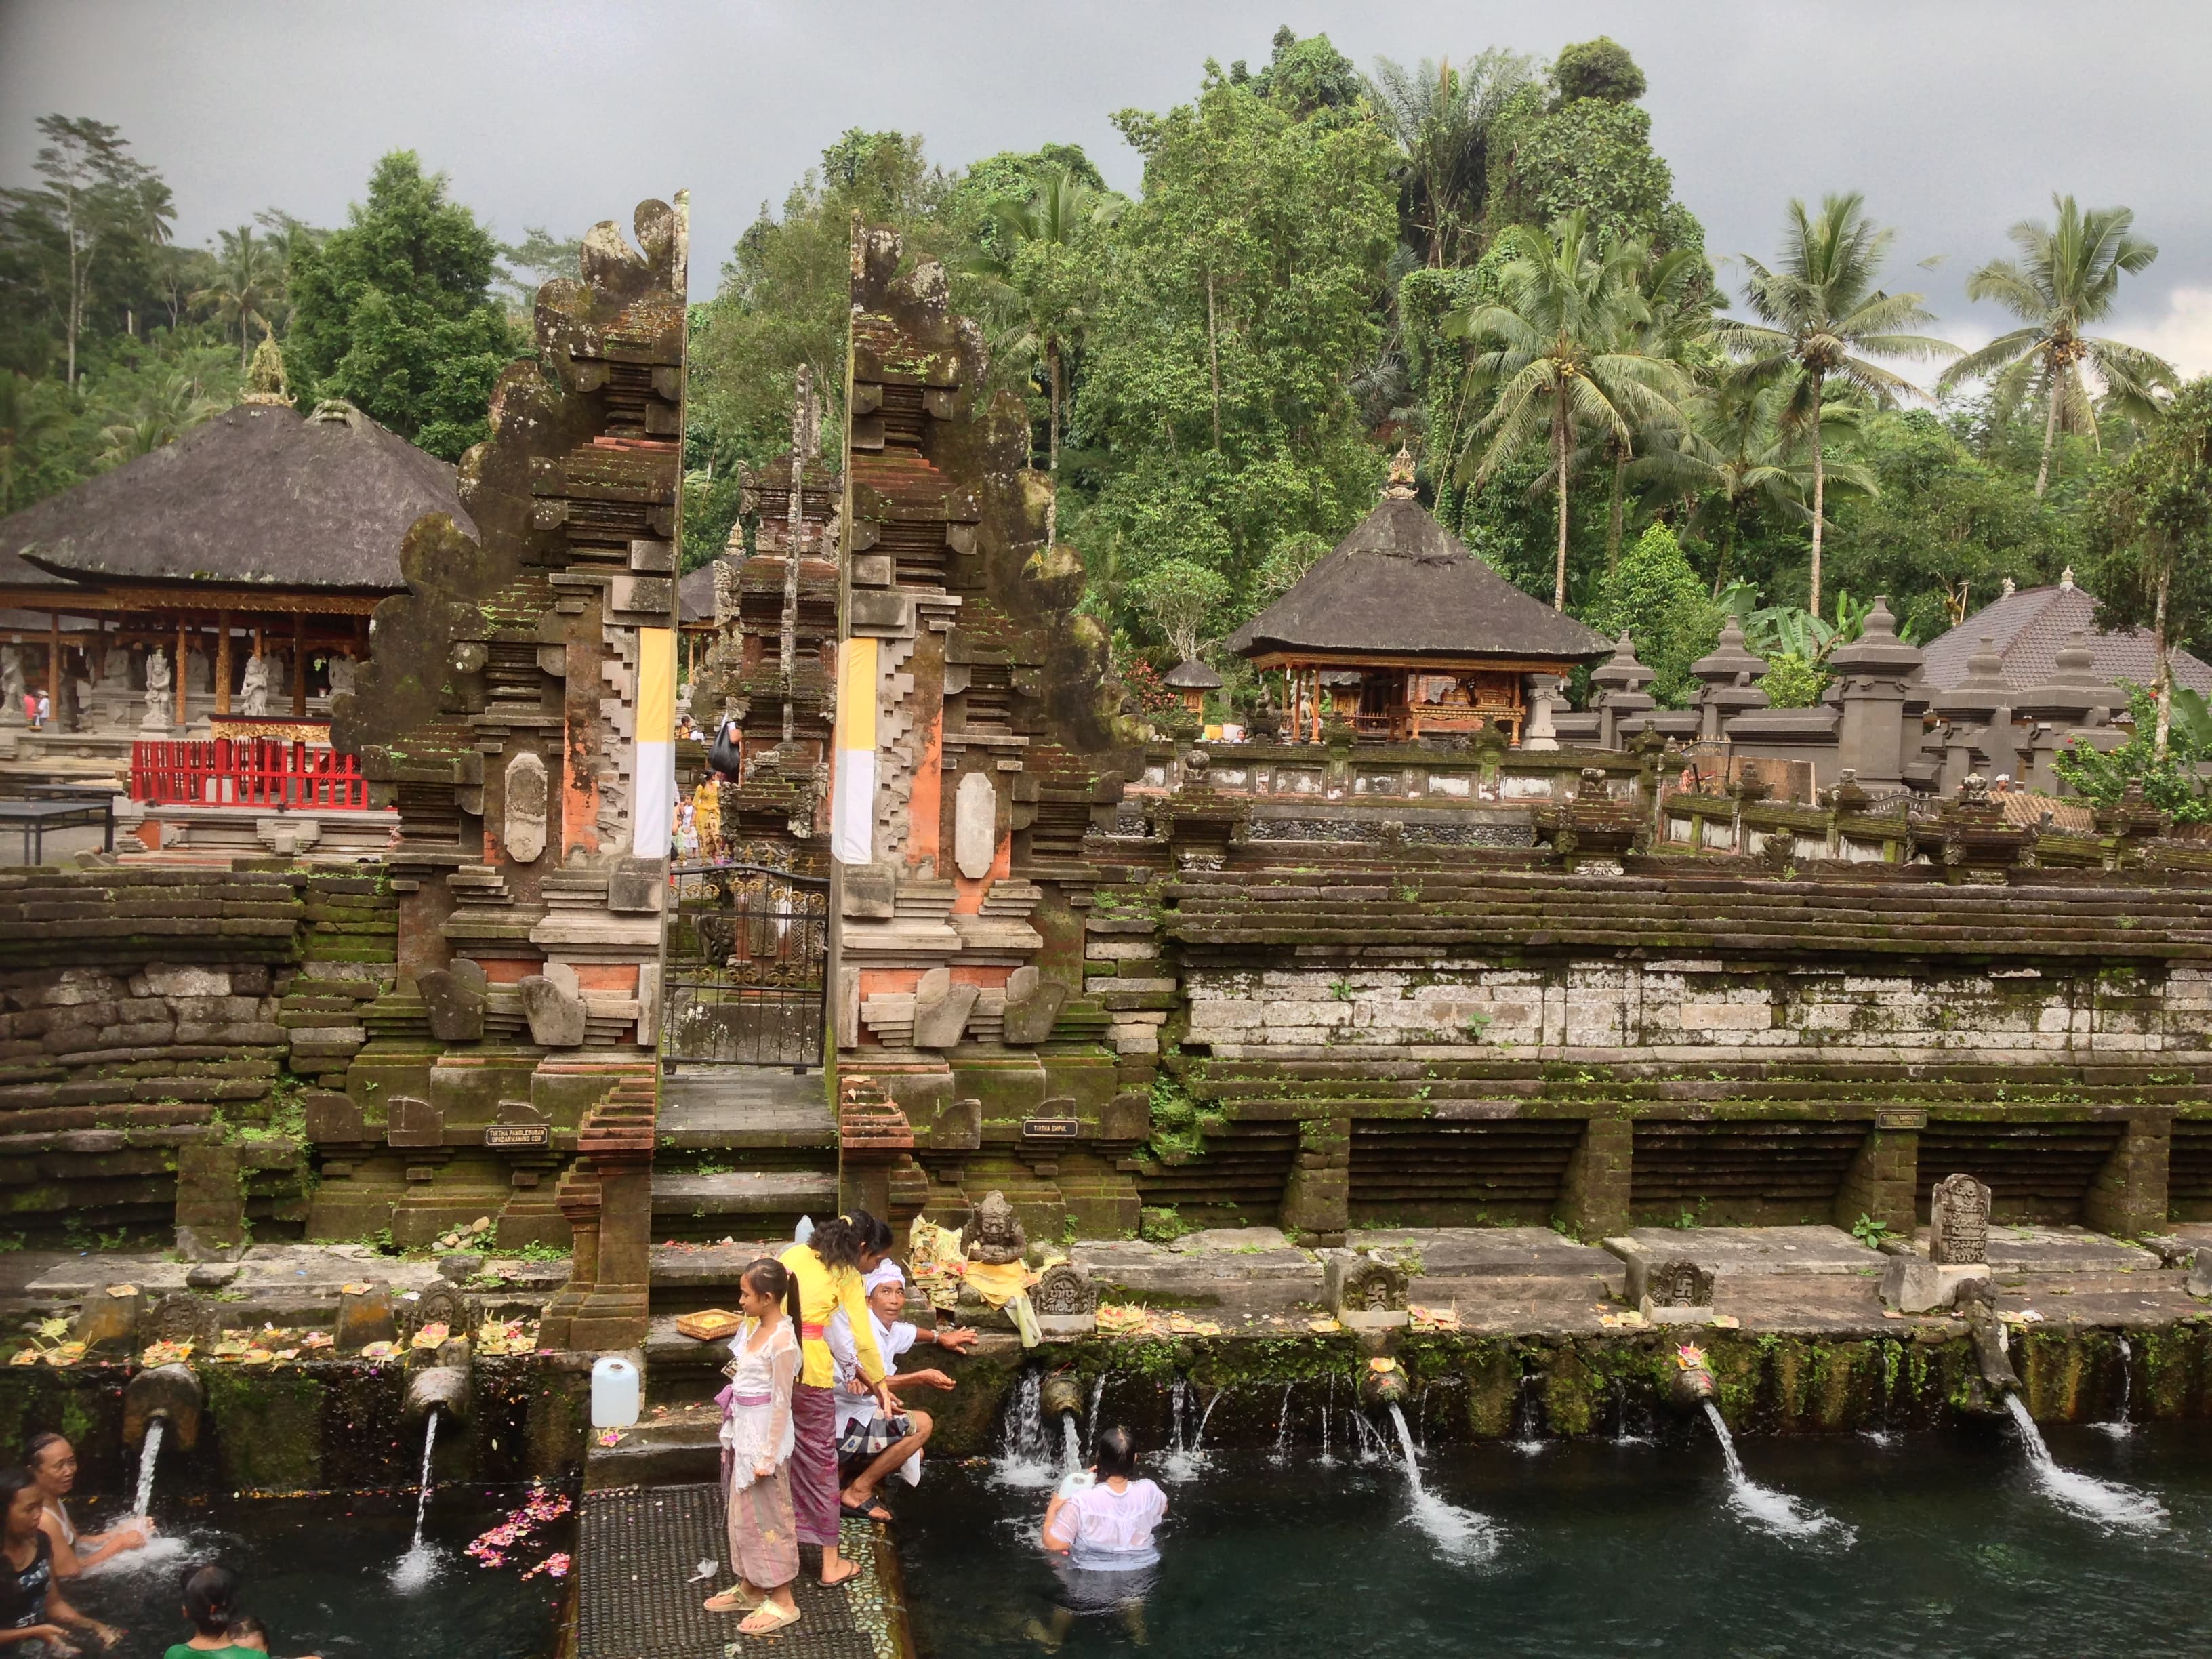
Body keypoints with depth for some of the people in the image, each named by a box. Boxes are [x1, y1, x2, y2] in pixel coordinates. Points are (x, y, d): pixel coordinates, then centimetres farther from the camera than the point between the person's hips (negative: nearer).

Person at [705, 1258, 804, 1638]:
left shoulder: (782, 1341, -23)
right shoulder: (755, 1328, 4)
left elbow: (781, 1403, -21)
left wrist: (768, 1456, -19)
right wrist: (735, 1436, 17)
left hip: (765, 1437, -9)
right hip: (744, 1433, 9)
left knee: (768, 1516, 3)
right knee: (743, 1513, 19)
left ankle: (782, 1601, 16)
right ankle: (750, 1588, 34)